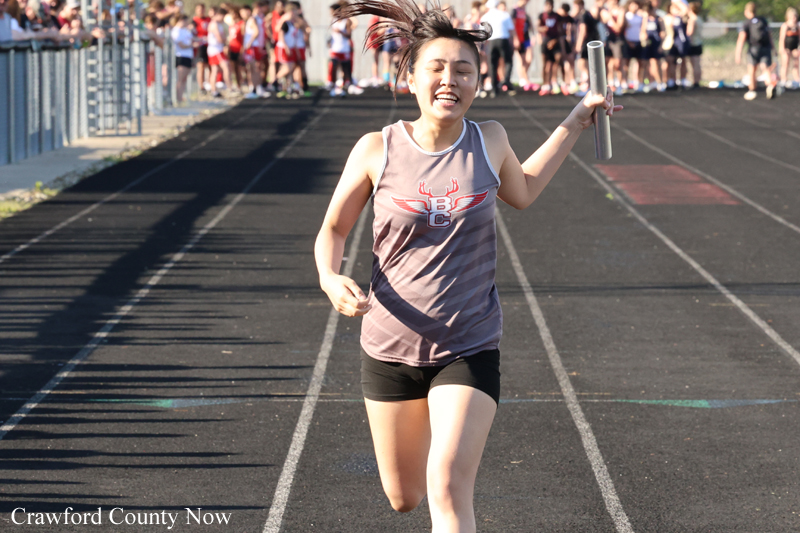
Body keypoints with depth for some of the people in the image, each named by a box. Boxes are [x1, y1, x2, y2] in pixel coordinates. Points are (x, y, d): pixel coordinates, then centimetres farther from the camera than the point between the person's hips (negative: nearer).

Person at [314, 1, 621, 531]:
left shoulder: (489, 141, -4)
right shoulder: (377, 150, -10)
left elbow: (521, 190, 20)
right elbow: (333, 229, 4)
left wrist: (578, 121, 16)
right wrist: (331, 279, -18)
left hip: (470, 348, 0)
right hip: (391, 347, 0)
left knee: (448, 488, -19)